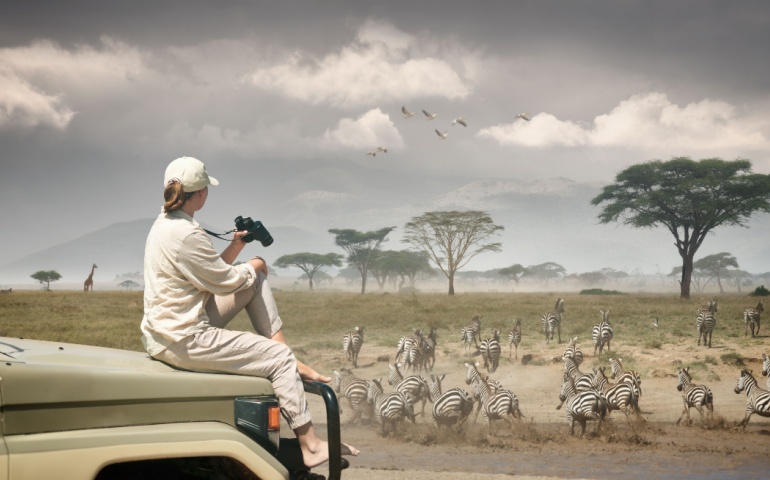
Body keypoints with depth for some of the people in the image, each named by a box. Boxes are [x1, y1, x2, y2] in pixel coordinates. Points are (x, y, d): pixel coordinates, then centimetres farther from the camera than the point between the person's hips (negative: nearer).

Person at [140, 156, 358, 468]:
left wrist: (236, 247, 9)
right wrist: (253, 266, 4)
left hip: (164, 331, 10)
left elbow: (212, 273, 15)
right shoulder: (185, 235, -23)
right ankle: (310, 446, -2)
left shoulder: (164, 224, 10)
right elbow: (226, 281, -14)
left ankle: (290, 362, 12)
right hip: (184, 341, -10)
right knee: (279, 358, -5)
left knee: (256, 281, 14)